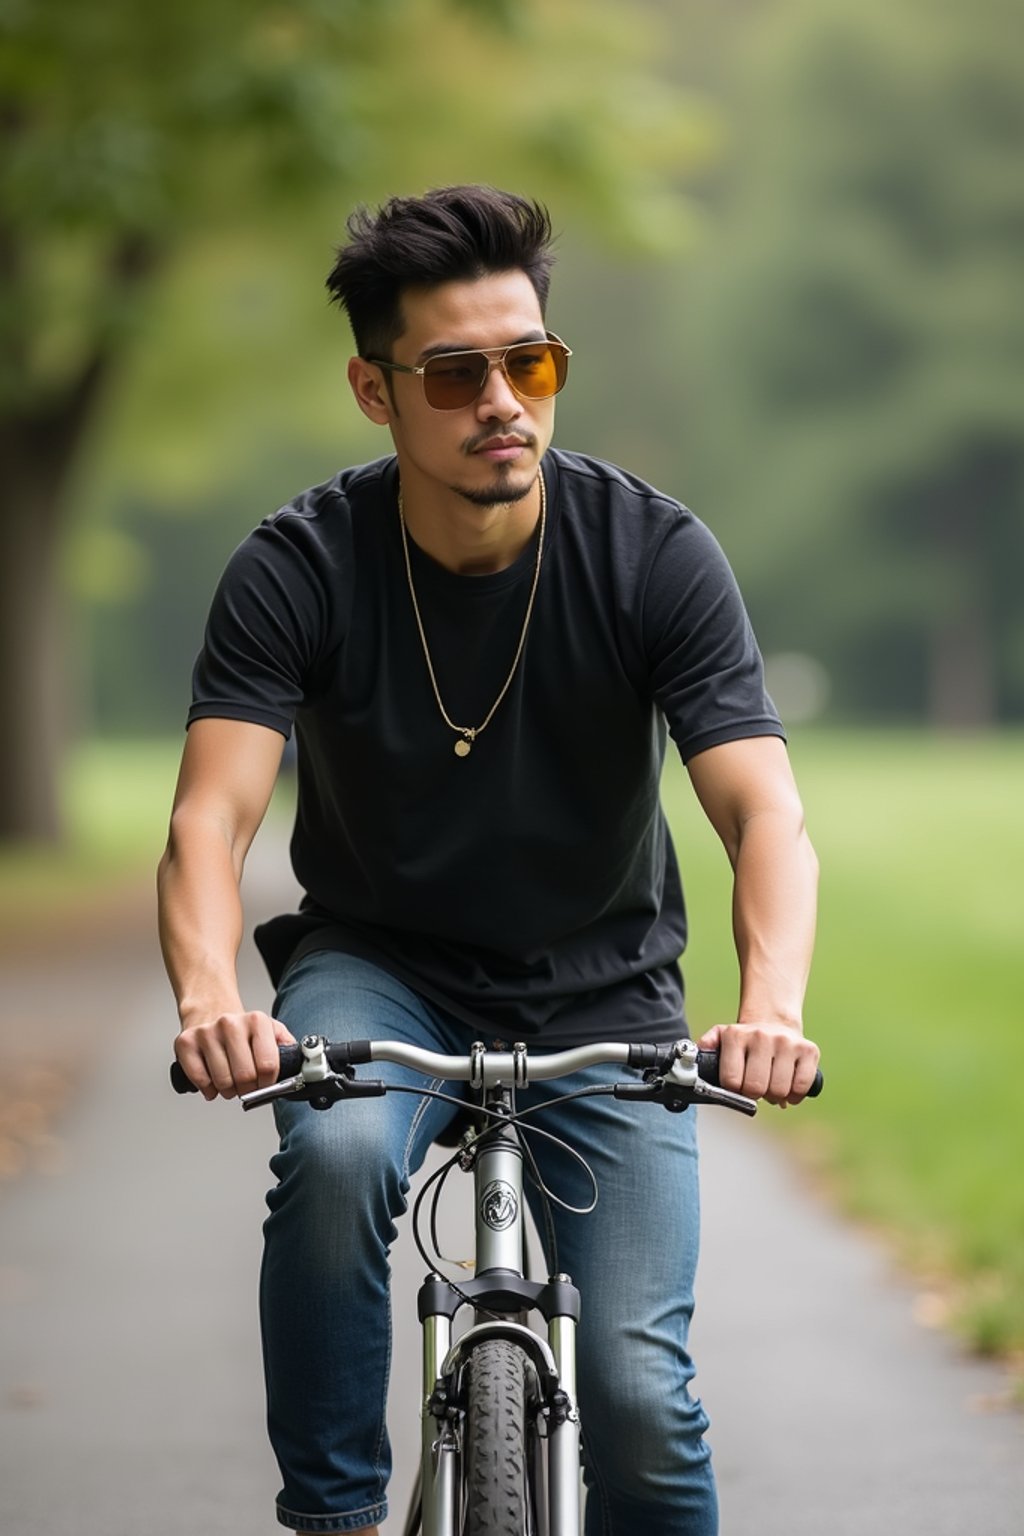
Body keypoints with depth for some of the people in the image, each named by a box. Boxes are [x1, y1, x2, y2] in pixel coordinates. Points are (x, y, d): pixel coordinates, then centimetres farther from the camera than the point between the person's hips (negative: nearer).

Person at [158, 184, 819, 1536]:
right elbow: (210, 817, -25)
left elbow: (765, 813, -24)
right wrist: (212, 1001, -47)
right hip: (380, 967, 0)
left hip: (600, 993, 0)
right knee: (336, 1151, -35)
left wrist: (770, 1007, -45)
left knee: (636, 1394, -12)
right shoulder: (299, 570, -16)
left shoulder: (654, 553, -16)